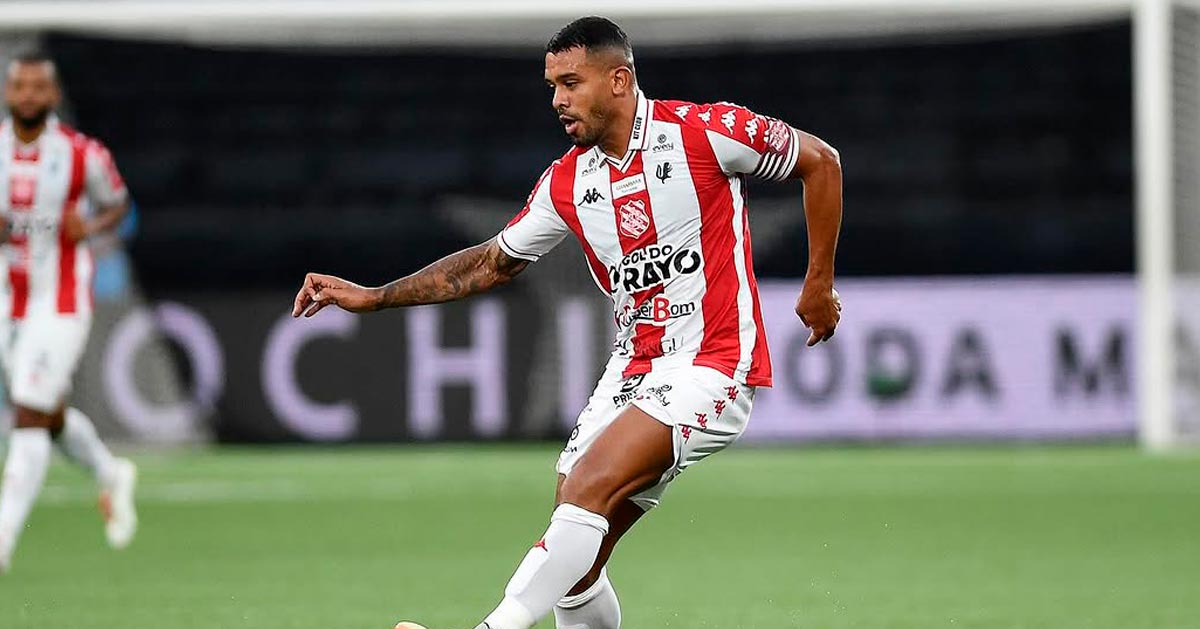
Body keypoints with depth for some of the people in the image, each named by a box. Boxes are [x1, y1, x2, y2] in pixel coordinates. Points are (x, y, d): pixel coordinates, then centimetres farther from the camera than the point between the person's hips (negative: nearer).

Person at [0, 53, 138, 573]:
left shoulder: (82, 154, -9)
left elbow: (117, 203, 8)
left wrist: (91, 226, -13)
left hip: (60, 302, -4)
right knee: (49, 416, 17)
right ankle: (111, 476, 45)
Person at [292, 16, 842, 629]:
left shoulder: (703, 131, -10)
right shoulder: (566, 183, 6)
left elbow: (820, 161, 1)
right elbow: (494, 262, 18)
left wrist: (818, 282, 2)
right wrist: (373, 297, 13)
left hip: (712, 366, -6)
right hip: (633, 367, 6)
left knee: (589, 487, -26)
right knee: (576, 563, -2)